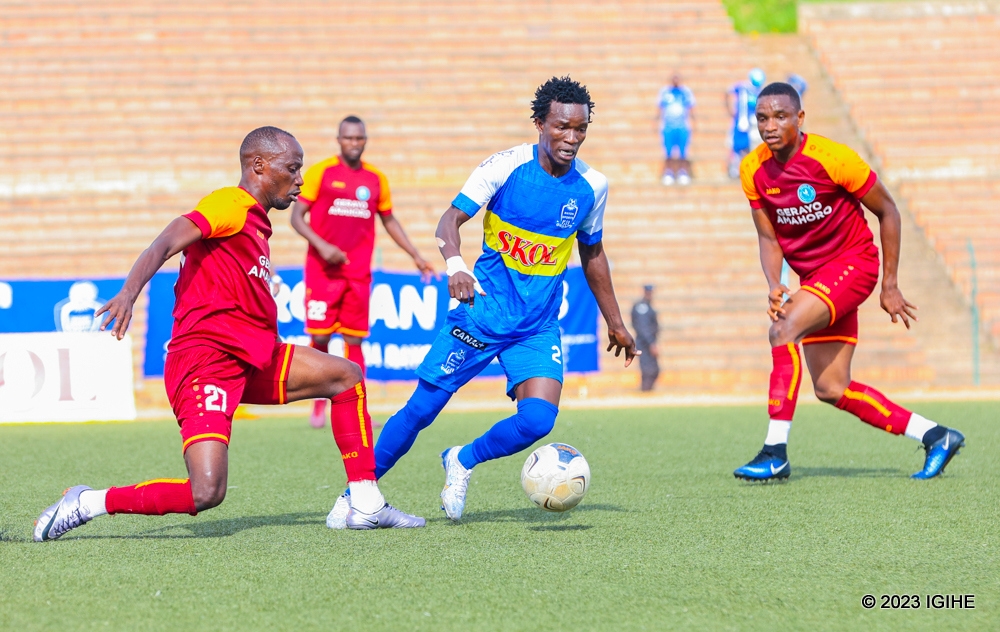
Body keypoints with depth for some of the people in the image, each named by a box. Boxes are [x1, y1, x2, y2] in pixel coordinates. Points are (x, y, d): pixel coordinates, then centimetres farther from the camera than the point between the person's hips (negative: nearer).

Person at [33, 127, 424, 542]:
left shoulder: (255, 223, 21)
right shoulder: (231, 206, -8)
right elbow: (166, 243, -23)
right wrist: (129, 293, -38)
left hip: (251, 360, 10)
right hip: (207, 358, -10)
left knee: (347, 376, 16)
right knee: (206, 493, -24)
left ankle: (366, 506, 16)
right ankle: (87, 504, -8)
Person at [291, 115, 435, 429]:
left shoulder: (376, 179, 9)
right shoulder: (320, 172, -1)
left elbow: (389, 220, 21)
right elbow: (296, 217, -3)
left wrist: (416, 256, 16)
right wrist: (322, 246, -17)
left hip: (358, 273, 3)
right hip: (323, 270, -2)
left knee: (353, 340, 1)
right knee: (320, 337, -4)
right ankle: (320, 399, 16)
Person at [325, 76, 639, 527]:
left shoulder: (592, 186, 0)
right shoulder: (505, 165, -11)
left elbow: (592, 254, 16)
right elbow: (450, 220, -13)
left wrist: (615, 322, 22)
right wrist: (455, 265, -34)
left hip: (538, 328, 3)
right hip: (483, 311, -3)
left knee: (538, 420, -17)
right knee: (422, 408, -5)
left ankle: (462, 462, 12)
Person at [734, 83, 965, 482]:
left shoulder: (832, 158, -19)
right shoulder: (753, 170, -4)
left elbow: (887, 211, -8)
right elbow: (768, 238, 3)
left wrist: (890, 285, -6)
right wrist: (773, 287, -17)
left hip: (853, 262, -7)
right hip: (813, 277, 7)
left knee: (784, 329, -28)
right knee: (831, 389, 5)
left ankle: (776, 453, -28)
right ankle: (934, 437, 17)